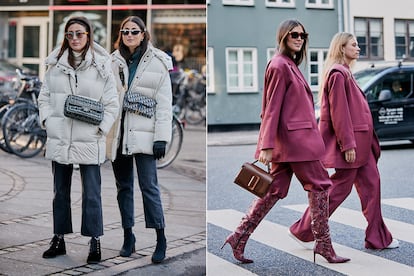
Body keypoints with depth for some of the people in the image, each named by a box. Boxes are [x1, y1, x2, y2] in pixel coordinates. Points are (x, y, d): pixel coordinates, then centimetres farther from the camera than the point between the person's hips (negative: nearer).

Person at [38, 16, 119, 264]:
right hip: (59, 139, 4)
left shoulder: (101, 66, -2)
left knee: (92, 194, 0)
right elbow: (44, 97, 13)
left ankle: (95, 241, 11)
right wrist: (47, 121, -1)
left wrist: (101, 128, -10)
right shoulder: (55, 64, 7)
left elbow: (112, 104, -1)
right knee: (60, 192, 14)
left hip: (89, 141, -3)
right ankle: (59, 239, 25)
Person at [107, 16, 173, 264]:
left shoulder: (157, 63, -1)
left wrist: (162, 138, -9)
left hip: (144, 134, -4)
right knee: (124, 186, 11)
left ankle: (161, 239, 2)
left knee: (149, 186, -7)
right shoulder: (113, 62, 9)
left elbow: (164, 104, -3)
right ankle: (128, 236, 21)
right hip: (118, 134, 4)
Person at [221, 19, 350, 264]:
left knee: (276, 190, 9)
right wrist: (267, 145, -18)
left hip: (289, 140, 10)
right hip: (294, 138, -10)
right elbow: (272, 107, -16)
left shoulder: (291, 65, 19)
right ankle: (324, 245, 6)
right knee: (320, 185, -1)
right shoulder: (280, 65, -11)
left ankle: (239, 237, 11)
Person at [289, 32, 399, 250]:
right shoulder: (338, 73, -14)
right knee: (341, 187, -4)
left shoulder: (345, 72, 18)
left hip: (360, 141, 10)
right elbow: (339, 112, -20)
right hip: (350, 141, -10)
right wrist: (348, 145, -22)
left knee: (371, 183, 8)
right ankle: (303, 230, 7)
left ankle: (378, 238, 14)